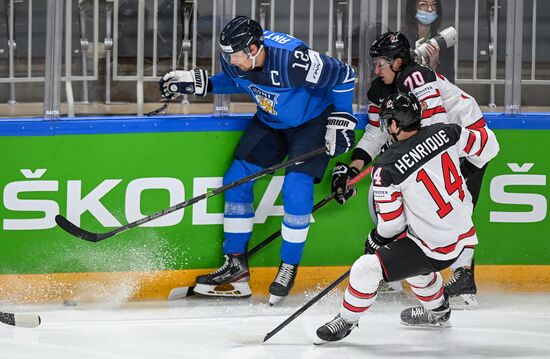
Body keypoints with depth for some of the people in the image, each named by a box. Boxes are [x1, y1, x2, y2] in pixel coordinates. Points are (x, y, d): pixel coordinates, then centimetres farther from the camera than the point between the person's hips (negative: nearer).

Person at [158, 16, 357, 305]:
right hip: (270, 120, 7)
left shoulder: (293, 60, -37)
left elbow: (344, 75, -24)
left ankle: (289, 268, -4)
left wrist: (341, 120, -19)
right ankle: (236, 265, 6)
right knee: (237, 179, -3)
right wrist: (200, 83, -6)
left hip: (312, 120, -7)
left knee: (296, 189, -21)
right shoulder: (235, 58, -17)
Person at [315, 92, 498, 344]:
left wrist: (376, 239, 11)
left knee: (367, 269, -4)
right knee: (407, 254, 34)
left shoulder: (386, 168, -19)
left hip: (436, 248, -8)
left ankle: (346, 321, 16)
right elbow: (483, 143, 10)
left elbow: (392, 223, -11)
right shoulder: (445, 133, -6)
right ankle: (438, 312, 49)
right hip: (464, 234, 8)